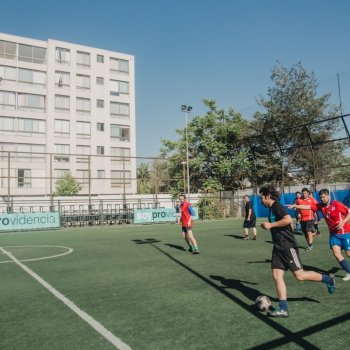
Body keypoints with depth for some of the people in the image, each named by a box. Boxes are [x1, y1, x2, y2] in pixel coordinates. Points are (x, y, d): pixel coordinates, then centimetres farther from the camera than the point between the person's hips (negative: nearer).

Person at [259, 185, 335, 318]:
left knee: (300, 275, -3)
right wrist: (268, 226, 19)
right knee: (277, 276, 1)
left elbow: (288, 219, -29)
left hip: (288, 246, -9)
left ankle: (328, 279, 20)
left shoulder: (277, 206, -13)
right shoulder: (271, 209, 16)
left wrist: (270, 225, -23)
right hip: (278, 247, 9)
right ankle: (283, 308, 3)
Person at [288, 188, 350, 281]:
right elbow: (307, 206, -7)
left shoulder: (337, 204, -16)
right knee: (336, 252, -6)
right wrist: (295, 205, -17)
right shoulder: (320, 206, -2)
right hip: (334, 233, 5)